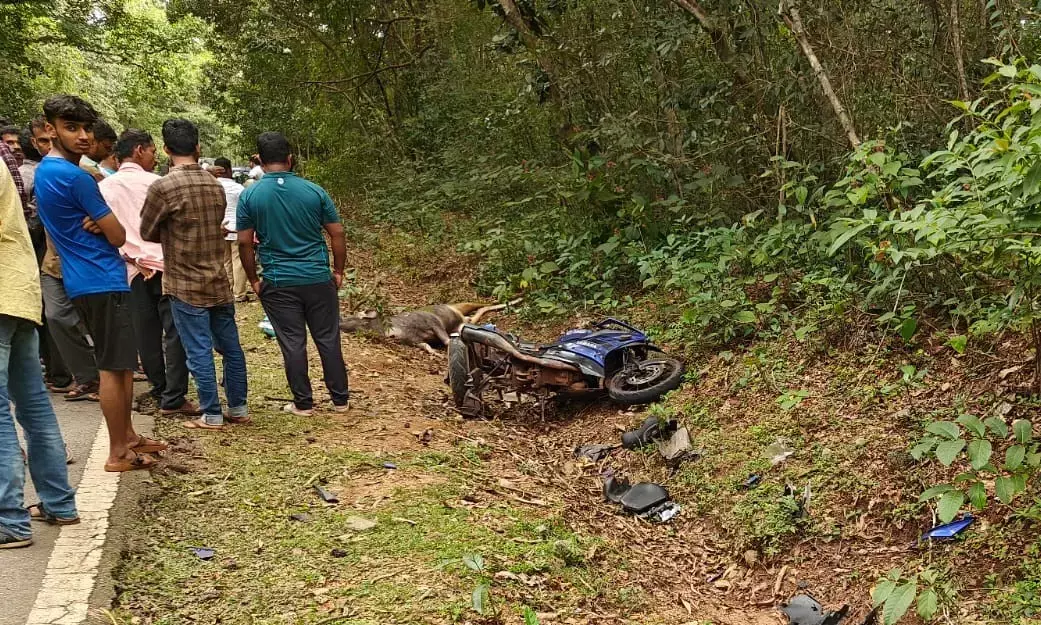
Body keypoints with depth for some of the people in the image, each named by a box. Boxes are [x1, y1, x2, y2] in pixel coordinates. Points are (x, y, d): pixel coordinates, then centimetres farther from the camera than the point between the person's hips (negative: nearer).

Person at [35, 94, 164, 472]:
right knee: (114, 368, -4)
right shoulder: (75, 177, -18)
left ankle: (128, 436, 26)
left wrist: (95, 224, -4)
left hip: (85, 280, 10)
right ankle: (118, 453, 3)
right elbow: (119, 235, -14)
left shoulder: (45, 171, 13)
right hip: (102, 281, -10)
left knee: (121, 365, 17)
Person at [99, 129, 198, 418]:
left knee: (146, 335, 12)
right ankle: (173, 398, -6)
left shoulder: (104, 187, 6)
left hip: (134, 271, 5)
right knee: (175, 333, -3)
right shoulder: (155, 183, -5)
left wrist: (133, 258, -2)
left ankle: (160, 390, 22)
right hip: (164, 265, -5)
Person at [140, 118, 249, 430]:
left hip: (186, 286, -6)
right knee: (231, 348, 12)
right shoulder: (215, 185, 5)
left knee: (200, 352, 1)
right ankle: (239, 408, 20)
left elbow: (147, 232, -2)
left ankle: (212, 415, 8)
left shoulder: (162, 187, -13)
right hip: (219, 282, 6)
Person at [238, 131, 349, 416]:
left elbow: (244, 243, -3)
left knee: (292, 343, 7)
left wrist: (253, 280, 8)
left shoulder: (249, 196, -4)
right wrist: (338, 271, 10)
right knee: (328, 339, 10)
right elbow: (337, 234, -1)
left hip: (278, 283, 0)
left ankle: (303, 403, 15)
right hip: (318, 278, 1)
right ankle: (340, 399, 18)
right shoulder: (314, 191, -3)